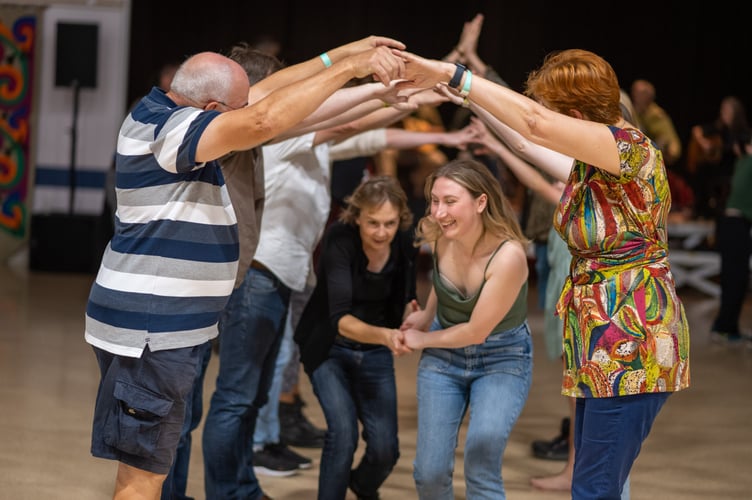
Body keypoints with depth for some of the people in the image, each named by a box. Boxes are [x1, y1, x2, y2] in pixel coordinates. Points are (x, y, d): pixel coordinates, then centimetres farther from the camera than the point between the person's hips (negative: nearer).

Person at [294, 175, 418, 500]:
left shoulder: (404, 244, -14)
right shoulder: (340, 240, -27)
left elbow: (404, 300, 3)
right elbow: (340, 320, -37)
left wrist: (411, 312, -21)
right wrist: (385, 335, -55)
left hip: (375, 353, 4)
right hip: (330, 349, -3)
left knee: (385, 448, -2)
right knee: (343, 431, -23)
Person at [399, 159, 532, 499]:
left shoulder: (508, 256, -30)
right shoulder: (438, 235, -14)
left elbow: (476, 331, -20)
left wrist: (422, 339, -6)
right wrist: (427, 315, 9)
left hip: (502, 359, -5)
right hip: (444, 355, 5)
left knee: (481, 466, -23)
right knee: (429, 473, -1)